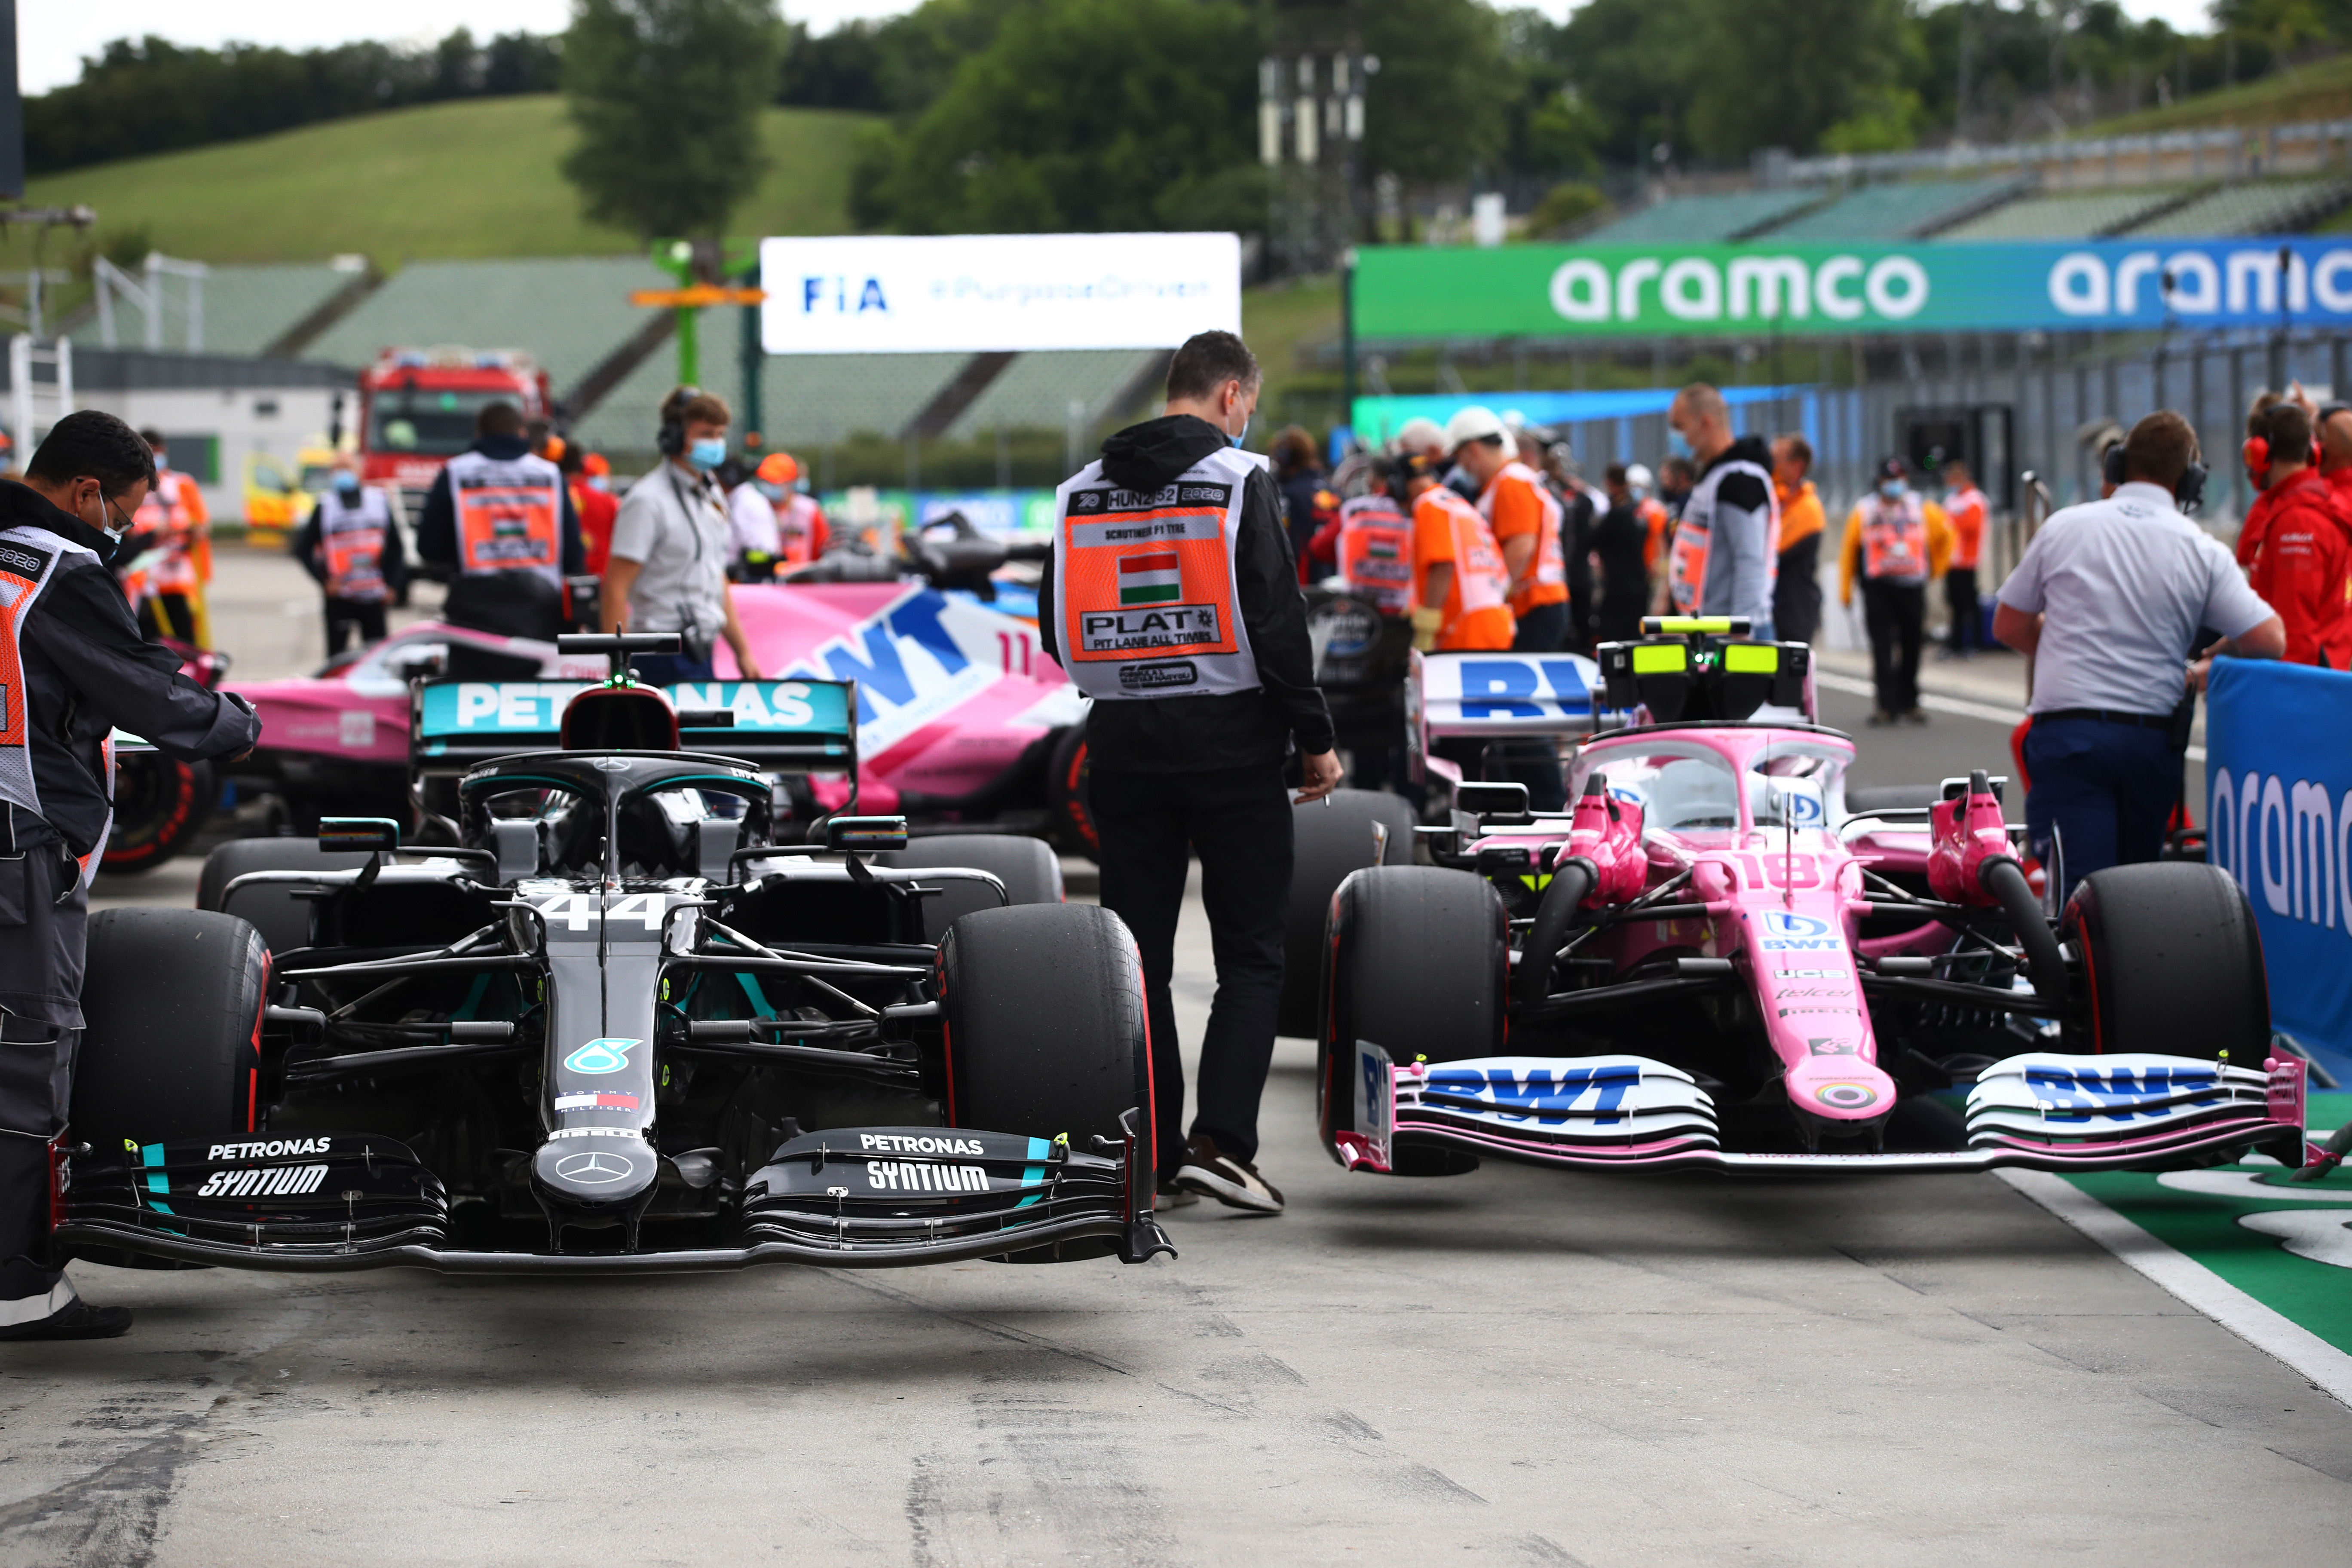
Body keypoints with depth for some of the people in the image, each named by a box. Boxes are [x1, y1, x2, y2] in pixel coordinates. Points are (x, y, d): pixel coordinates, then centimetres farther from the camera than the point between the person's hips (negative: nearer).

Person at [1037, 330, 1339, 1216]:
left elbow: (1056, 628, 12)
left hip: (1123, 746, 5)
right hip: (1231, 741, -4)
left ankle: (1152, 1156, 10)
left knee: (1139, 953, 10)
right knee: (1251, 954, 1)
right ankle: (1222, 1142, -12)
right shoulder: (1239, 479, -7)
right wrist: (1315, 736, -5)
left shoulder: (1084, 491, 8)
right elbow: (1277, 621, -13)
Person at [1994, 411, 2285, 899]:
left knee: (2077, 890, -12)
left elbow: (2008, 626, 11)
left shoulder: (2064, 527, 4)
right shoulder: (2202, 551, 2)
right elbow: (2269, 640, -2)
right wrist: (2205, 666, 17)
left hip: (2068, 732, -2)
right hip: (2154, 739, 2)